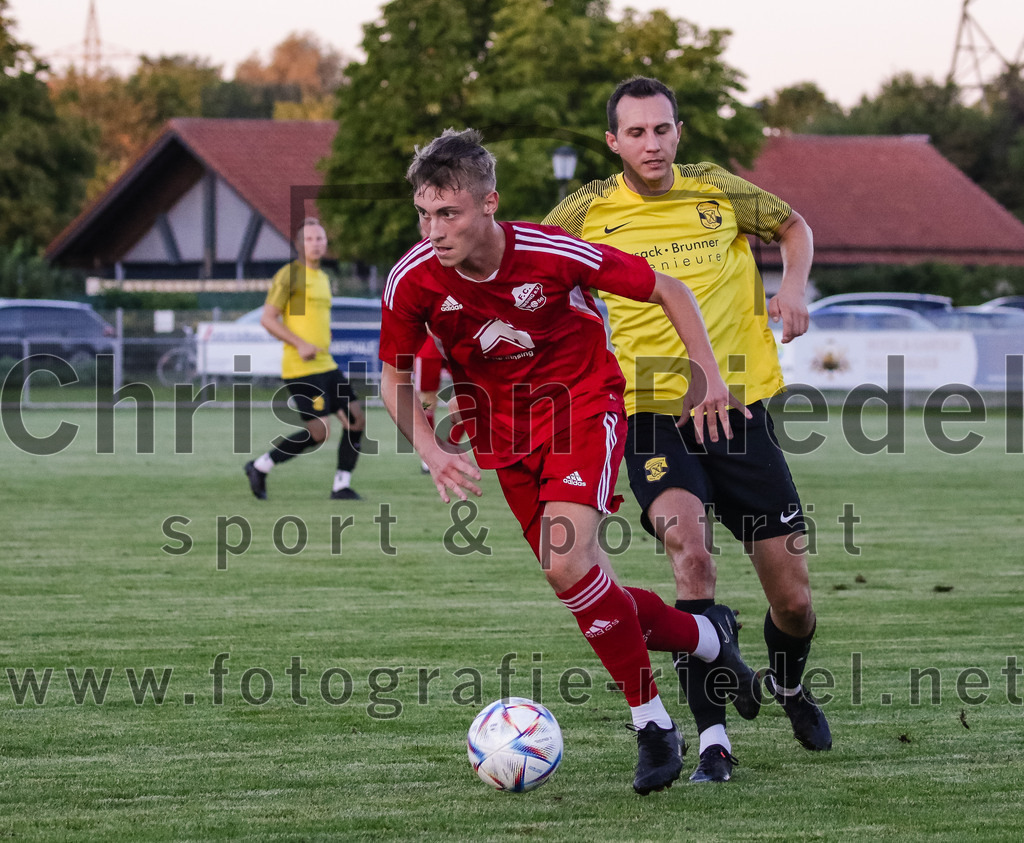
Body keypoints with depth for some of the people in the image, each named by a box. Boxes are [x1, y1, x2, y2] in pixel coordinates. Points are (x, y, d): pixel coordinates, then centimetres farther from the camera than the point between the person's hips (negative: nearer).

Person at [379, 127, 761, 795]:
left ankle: (653, 724, -10)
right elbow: (395, 377, 0)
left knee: (566, 563, -25)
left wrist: (710, 375, -11)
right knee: (587, 589, 5)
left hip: (584, 402, -4)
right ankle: (708, 638, 34)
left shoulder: (554, 253, -25)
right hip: (502, 432, 4)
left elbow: (667, 289, -9)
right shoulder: (413, 281, -17)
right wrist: (432, 450, -14)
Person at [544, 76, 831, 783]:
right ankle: (713, 737, -24)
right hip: (651, 414, -2)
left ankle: (789, 684, 40)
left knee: (794, 601, 3)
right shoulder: (587, 212, -1)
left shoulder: (718, 192, 2)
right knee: (690, 548, -30)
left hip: (738, 406, 2)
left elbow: (795, 227, 20)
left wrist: (794, 286, 0)